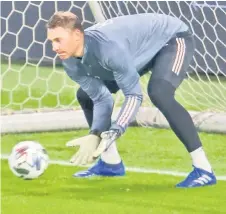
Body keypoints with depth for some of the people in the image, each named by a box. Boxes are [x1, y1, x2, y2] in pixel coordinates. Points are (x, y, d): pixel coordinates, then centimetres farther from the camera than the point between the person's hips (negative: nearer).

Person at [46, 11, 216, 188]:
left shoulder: (107, 46, -40)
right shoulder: (70, 63, -15)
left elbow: (133, 95, -36)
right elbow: (102, 99, -12)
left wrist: (112, 134, -46)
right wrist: (94, 136, -29)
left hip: (174, 38, -9)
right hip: (143, 48, 9)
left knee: (159, 93, -36)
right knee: (86, 95, 6)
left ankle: (203, 170, -29)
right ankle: (110, 163, 20)